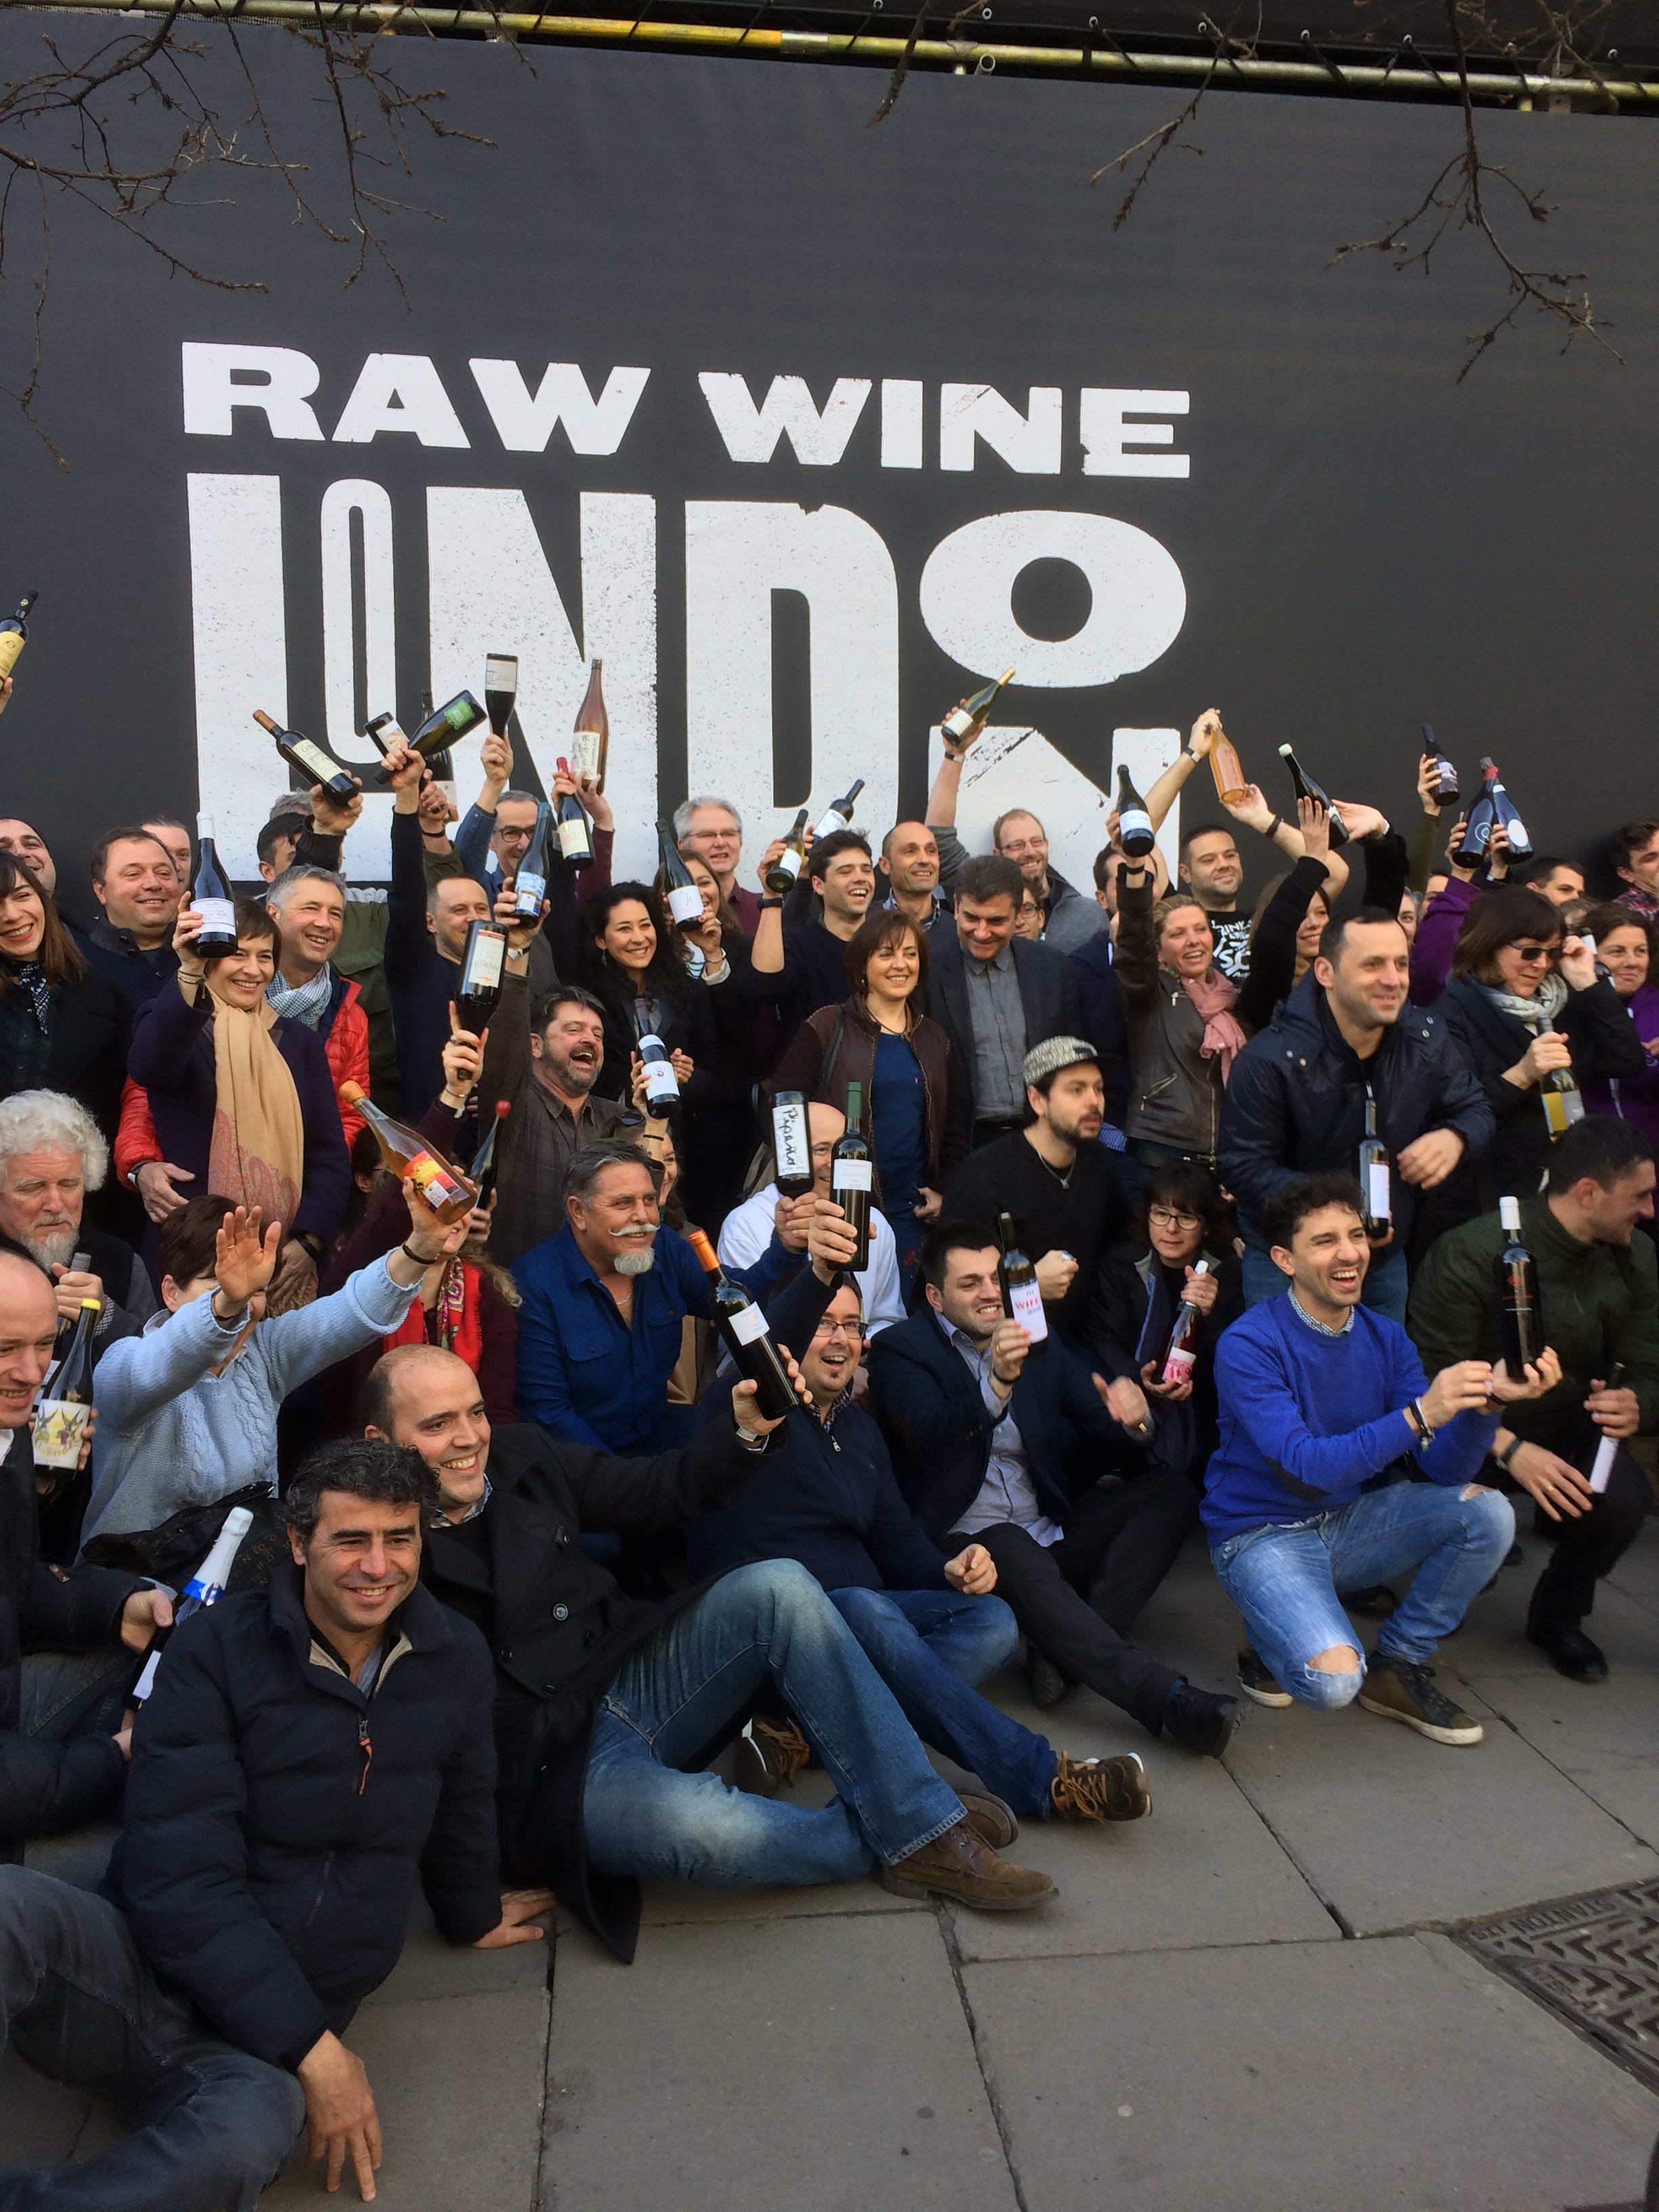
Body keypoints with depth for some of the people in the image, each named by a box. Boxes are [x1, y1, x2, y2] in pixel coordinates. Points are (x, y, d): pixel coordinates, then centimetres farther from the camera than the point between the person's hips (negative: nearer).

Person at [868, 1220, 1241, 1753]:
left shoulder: (1039, 1344, 17)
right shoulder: (899, 1350, 1)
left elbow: (1106, 1440, 11)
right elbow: (929, 1438, -19)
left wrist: (1131, 1419, -15)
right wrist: (998, 1381, -38)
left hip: (1049, 1533, 6)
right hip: (964, 1544, -6)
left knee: (1170, 1492, -10)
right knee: (1013, 1548, -38)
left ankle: (1067, 1651, -24)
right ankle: (1167, 1699, -41)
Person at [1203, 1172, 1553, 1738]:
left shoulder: (1385, 1338, 0)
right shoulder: (1248, 1345, -19)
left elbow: (1441, 1469, -5)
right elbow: (1303, 1469, -28)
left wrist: (1486, 1402, -25)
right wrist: (1418, 1414, -37)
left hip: (1351, 1522, 6)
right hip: (1263, 1535, -6)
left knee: (1487, 1512, -17)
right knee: (1335, 1680, -30)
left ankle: (1398, 1665, 3)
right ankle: (1270, 1642, 8)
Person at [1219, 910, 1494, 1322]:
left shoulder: (1428, 1037, -4)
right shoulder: (1270, 1060, -22)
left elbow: (1475, 1110, 7)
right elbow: (1243, 1168, -20)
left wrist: (1455, 1137, -18)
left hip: (1386, 1264, 6)